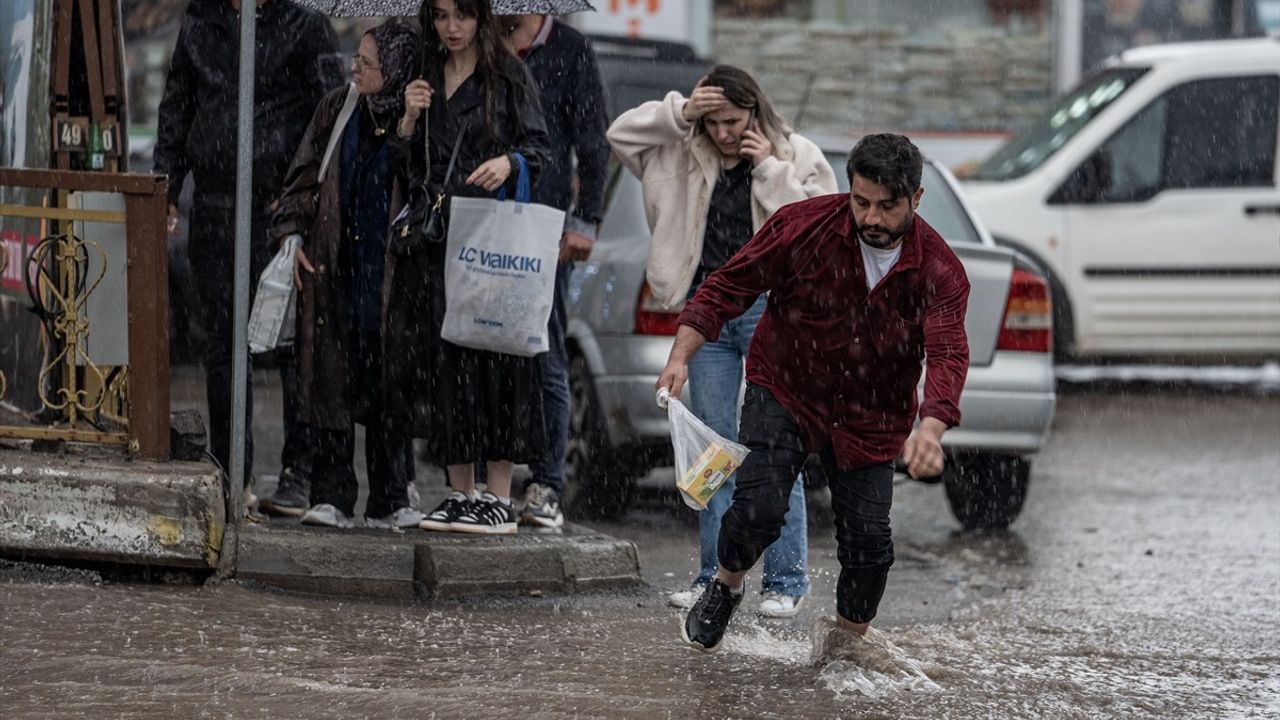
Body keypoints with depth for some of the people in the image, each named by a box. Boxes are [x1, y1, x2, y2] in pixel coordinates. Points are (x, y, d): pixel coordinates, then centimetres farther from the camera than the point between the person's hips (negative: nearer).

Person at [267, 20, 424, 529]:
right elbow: (304, 176, 12)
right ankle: (331, 497, 4)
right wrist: (291, 234, 4)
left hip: (387, 274, -3)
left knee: (387, 383, 0)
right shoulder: (337, 110, 6)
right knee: (330, 380, 1)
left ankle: (388, 503, 8)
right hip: (332, 270, 3)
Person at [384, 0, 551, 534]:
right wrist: (410, 118, -1)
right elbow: (401, 164, 16)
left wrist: (508, 162, -19)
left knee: (492, 359, -9)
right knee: (440, 361, 2)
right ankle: (460, 491, 8)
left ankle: (499, 497, -8)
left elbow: (539, 149, 1)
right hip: (434, 239, 5)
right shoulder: (425, 78, 16)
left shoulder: (508, 75, 3)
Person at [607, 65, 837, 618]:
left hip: (771, 308, -4)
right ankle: (716, 576, 13)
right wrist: (680, 113, -6)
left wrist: (770, 171, -13)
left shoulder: (797, 157, 0)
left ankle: (785, 581, -3)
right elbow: (622, 134, 6)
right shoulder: (687, 157, 9)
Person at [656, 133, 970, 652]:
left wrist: (930, 428, -47)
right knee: (758, 508, -19)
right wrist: (681, 356, -23)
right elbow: (729, 287, -10)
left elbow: (948, 354, -28)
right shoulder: (803, 226, -17)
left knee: (868, 542, -3)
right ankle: (725, 589, 13)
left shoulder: (939, 271, -16)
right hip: (785, 390, -1)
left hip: (869, 418, 1)